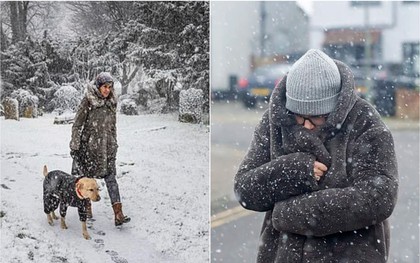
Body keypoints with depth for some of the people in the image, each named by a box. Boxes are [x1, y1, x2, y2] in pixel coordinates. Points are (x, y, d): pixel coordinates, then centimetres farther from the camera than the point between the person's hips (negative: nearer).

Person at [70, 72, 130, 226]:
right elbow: (77, 125, -7)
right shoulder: (88, 101, -10)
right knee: (87, 177, 9)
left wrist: (114, 145, 17)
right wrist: (74, 146, -8)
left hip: (106, 147, 4)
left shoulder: (111, 103, 6)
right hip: (89, 145, -3)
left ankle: (118, 214, -11)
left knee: (111, 178, -4)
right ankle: (87, 207, 28)